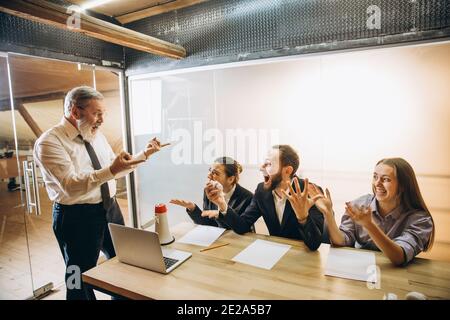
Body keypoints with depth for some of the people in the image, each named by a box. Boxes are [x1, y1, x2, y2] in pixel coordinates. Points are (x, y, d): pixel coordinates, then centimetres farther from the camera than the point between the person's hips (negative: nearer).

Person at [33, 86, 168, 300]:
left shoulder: (96, 135, 7)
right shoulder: (49, 142, -15)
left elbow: (115, 171, 13)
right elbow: (71, 185, -25)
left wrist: (145, 154, 3)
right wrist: (111, 170, -37)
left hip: (110, 210, 7)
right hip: (77, 218, -7)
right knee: (81, 281, 9)